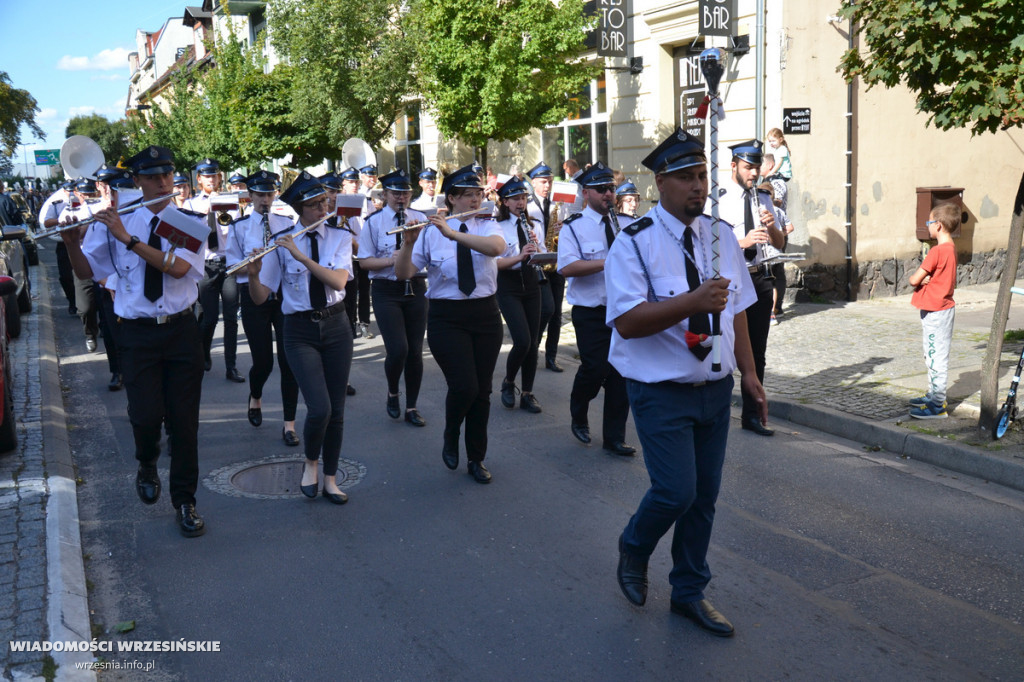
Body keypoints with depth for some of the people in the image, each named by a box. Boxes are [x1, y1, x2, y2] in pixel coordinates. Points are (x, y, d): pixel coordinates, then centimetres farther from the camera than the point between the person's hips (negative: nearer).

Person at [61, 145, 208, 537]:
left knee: (184, 420, 4)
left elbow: (179, 267, -18)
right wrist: (71, 241, -12)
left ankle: (184, 503, 19)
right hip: (137, 332, 0)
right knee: (146, 416, -9)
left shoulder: (190, 221, -1)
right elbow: (86, 270, 7)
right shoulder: (116, 222, 3)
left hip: (181, 329, 0)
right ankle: (147, 466, 27)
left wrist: (129, 239, -22)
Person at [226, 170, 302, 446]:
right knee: (263, 360, 0)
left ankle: (289, 423, 2)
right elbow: (233, 267, 1)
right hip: (254, 296, -1)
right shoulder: (239, 227, 5)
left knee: (289, 358, -6)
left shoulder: (286, 224, 10)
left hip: (285, 294, 1)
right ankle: (255, 398, 36)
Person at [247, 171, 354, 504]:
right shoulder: (281, 245, -3)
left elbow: (338, 281, -16)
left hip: (336, 327, 2)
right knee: (319, 408, -15)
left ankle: (330, 479, 21)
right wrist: (253, 274, -24)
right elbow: (260, 298, -5)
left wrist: (302, 256, -24)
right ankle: (310, 463, 15)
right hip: (299, 331, -2)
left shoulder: (340, 237, 1)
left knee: (336, 409, 5)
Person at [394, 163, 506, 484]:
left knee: (482, 390, 7)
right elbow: (403, 274, -7)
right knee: (464, 386, -14)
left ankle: (476, 459, 23)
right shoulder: (431, 232, -3)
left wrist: (453, 233, -32)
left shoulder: (488, 226, 1)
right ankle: (451, 437, 18)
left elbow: (497, 247, -24)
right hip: (446, 318, -2)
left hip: (485, 315, 3)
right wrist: (408, 243, -25)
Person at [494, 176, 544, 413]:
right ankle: (508, 383, 10)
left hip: (531, 283, 5)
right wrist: (520, 256, -29)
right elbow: (494, 262, -15)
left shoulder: (531, 225, 10)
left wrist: (536, 247, -12)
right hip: (508, 286, -5)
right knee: (522, 341, -16)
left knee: (533, 342, 3)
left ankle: (527, 394, 13)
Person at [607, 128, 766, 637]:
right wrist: (693, 301, -32)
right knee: (676, 490, -11)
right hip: (661, 392, -6)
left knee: (705, 495, 12)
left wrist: (748, 371, 12)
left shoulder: (721, 237, 6)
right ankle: (634, 548, 23)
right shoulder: (634, 243, -13)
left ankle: (689, 592, 31)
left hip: (716, 387, 6)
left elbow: (736, 308, 14)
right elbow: (627, 321, -22)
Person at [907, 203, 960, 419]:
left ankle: (938, 406, -3)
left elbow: (914, 280, -18)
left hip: (935, 311, -10)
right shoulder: (951, 249, 10)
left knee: (936, 357, -6)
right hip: (943, 307, 10)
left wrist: (921, 278, 3)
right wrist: (926, 279, -8)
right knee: (932, 356, 20)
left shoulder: (937, 251, -20)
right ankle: (934, 395, 31)